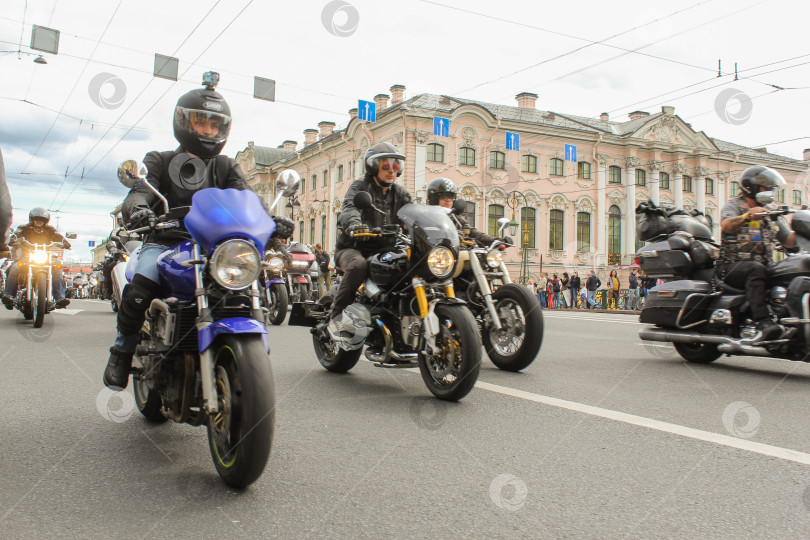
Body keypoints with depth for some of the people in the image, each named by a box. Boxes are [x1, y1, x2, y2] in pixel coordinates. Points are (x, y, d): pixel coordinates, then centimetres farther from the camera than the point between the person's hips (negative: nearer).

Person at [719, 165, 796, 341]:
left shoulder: (771, 215, 25)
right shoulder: (733, 205, 5)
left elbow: (789, 241, 17)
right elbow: (726, 225, -18)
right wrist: (748, 215, -34)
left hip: (763, 265, 6)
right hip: (732, 266, -6)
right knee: (756, 270, -38)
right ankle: (763, 322, -48)